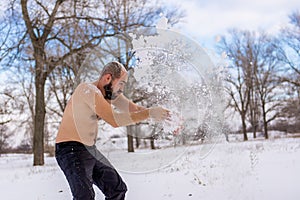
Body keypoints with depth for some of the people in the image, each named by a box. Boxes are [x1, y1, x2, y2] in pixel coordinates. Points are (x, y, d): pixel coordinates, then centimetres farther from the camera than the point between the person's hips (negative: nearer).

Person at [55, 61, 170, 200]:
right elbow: (114, 119, -29)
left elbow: (136, 109, 11)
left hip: (91, 150, 10)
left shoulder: (111, 93, 7)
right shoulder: (88, 90, -20)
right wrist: (149, 113, -25)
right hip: (71, 150, -10)